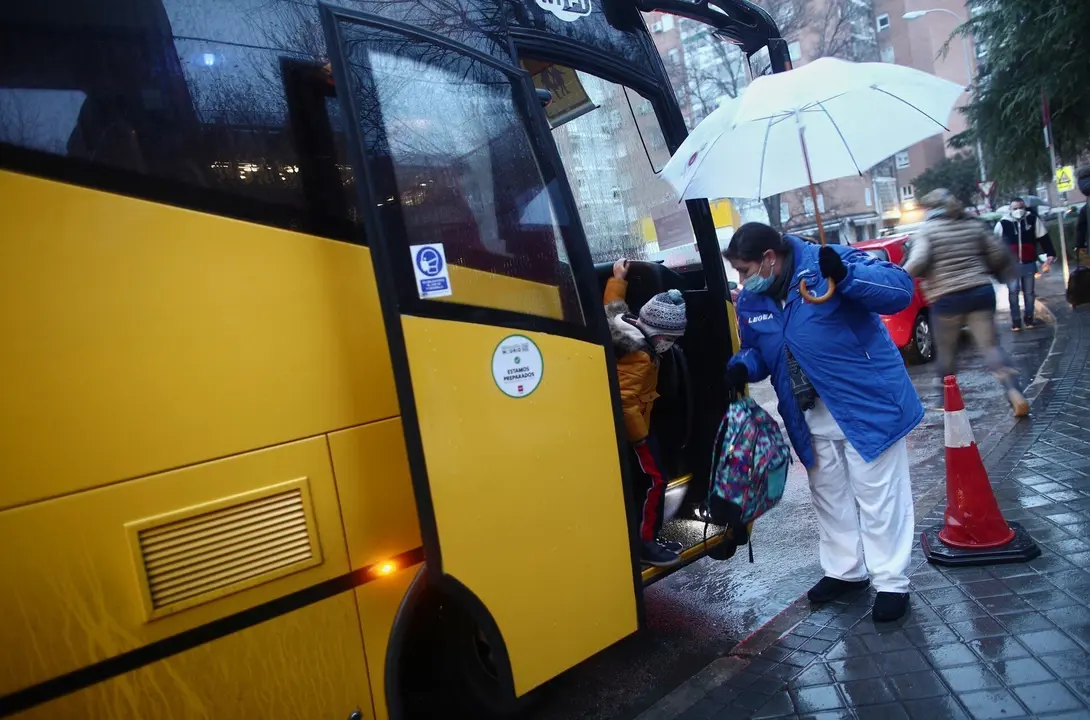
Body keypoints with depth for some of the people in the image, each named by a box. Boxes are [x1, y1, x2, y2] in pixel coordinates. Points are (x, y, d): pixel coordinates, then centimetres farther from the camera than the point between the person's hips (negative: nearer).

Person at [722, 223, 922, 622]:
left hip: (867, 405, -6)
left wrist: (846, 275, -38)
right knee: (829, 496, 19)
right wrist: (742, 366, -9)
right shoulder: (750, 302, 1)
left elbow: (900, 289, -23)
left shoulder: (829, 263, -17)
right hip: (812, 420, 7)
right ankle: (845, 570, 38)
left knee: (878, 496, 5)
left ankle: (891, 583, 23)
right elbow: (758, 351, 13)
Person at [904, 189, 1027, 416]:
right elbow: (999, 254, 12)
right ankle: (1015, 393, -13)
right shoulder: (975, 225, 12)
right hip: (981, 292, 4)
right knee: (990, 346, 4)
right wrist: (1006, 274, 30)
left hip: (947, 298, -3)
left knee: (947, 352, 11)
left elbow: (917, 262, -16)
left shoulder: (927, 231, -2)